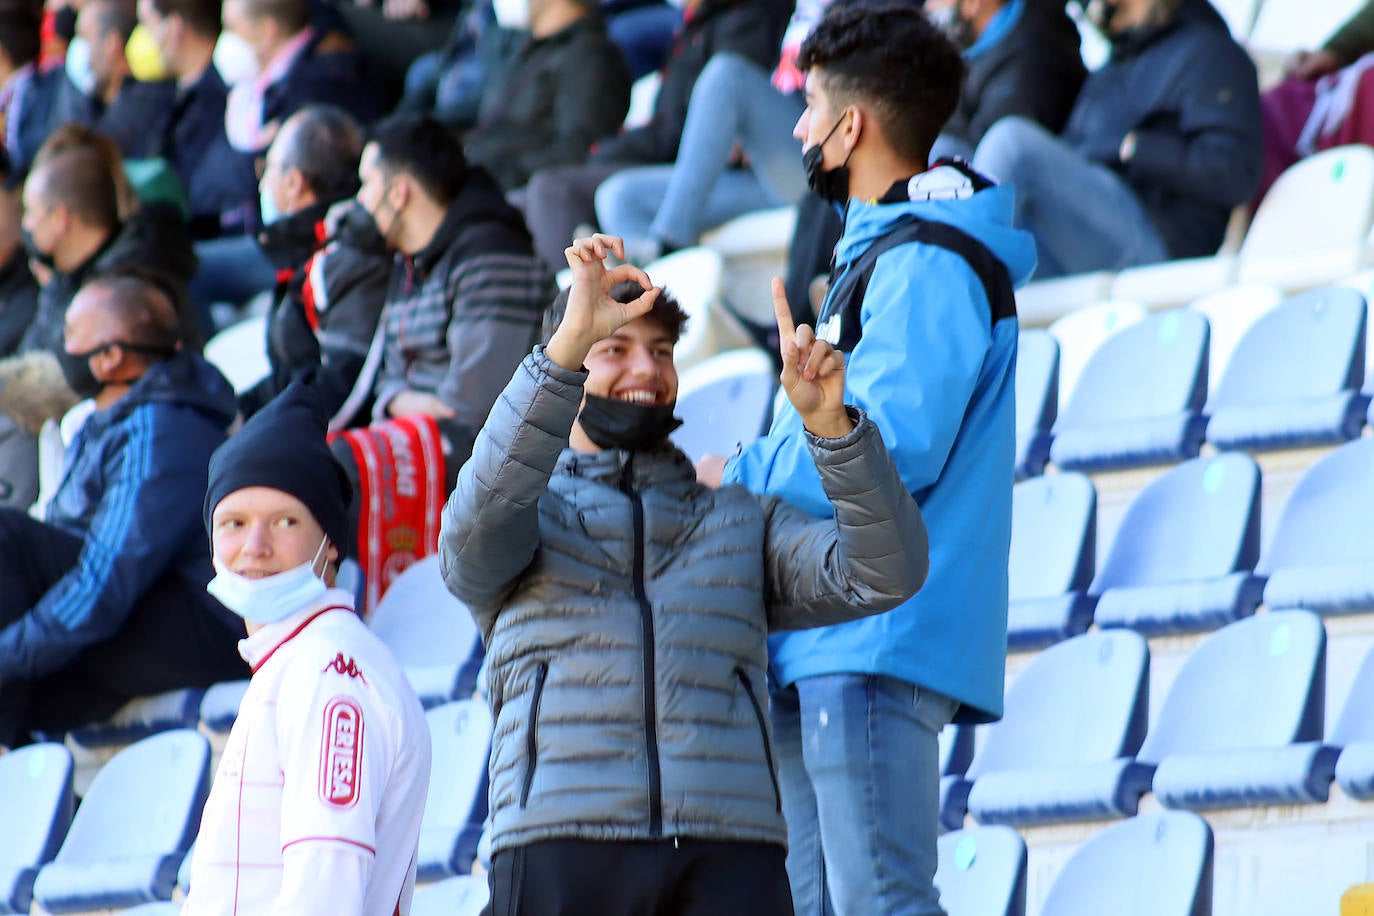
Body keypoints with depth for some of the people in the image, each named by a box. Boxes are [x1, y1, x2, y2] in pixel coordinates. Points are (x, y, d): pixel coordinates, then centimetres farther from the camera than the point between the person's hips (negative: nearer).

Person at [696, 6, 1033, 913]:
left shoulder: (926, 263, -10)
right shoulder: (880, 255, 23)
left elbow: (892, 451, -18)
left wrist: (740, 476, -8)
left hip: (880, 642, -11)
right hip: (820, 647, 11)